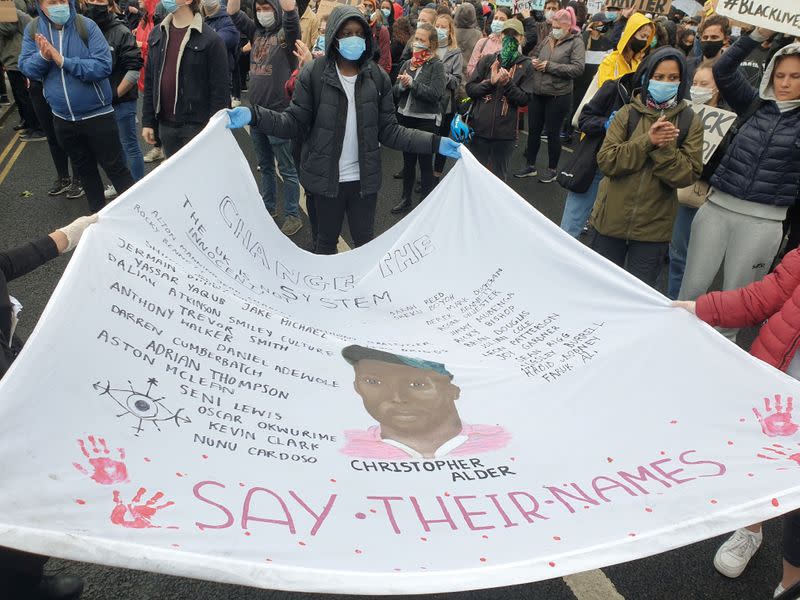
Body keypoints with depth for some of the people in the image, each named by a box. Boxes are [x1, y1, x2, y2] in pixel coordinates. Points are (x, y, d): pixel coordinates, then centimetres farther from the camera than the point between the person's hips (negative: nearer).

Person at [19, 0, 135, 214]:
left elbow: (103, 66, -21)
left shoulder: (86, 26, -13)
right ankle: (98, 214, 34)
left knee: (115, 167, 3)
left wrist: (63, 60, -24)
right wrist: (42, 56, -20)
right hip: (63, 118, 5)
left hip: (97, 115, -5)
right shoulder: (33, 30, 0)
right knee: (84, 169, 19)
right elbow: (26, 68, 0)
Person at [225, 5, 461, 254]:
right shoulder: (313, 74, -7)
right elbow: (295, 121, -8)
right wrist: (253, 116, -25)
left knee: (366, 242, 18)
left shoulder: (378, 77, -1)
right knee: (325, 243, 17)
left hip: (364, 178, 2)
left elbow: (388, 129, -1)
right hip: (325, 178, -2)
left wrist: (435, 142, -12)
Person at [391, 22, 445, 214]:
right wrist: (402, 85, -13)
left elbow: (435, 93, -19)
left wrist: (412, 83, -18)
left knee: (425, 162, 3)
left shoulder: (436, 65, -7)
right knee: (408, 161, 15)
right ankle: (406, 199, 28)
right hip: (406, 117, 5)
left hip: (426, 120, -5)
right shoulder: (407, 64, 9)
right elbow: (396, 91, 8)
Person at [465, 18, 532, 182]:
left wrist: (507, 83, -16)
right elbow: (470, 88, 1)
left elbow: (524, 99, -4)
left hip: (504, 132, -1)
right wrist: (490, 82, -13)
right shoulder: (487, 60, 6)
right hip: (479, 127, 1)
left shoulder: (525, 66, 1)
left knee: (499, 177, 11)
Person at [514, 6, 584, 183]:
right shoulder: (547, 40, 8)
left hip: (558, 96, -5)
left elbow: (578, 68, -18)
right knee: (533, 130, 11)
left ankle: (552, 169, 20)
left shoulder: (576, 43, -7)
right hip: (537, 93, 5)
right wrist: (533, 62, -5)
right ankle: (530, 166, 26)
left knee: (553, 132, 5)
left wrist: (550, 66, -19)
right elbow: (534, 56, 20)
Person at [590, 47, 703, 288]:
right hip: (612, 219, 0)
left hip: (653, 226, 0)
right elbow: (606, 160, -11)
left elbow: (689, 174, -9)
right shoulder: (628, 113, -2)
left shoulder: (690, 122, -1)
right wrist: (647, 141, -21)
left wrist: (665, 148, -23)